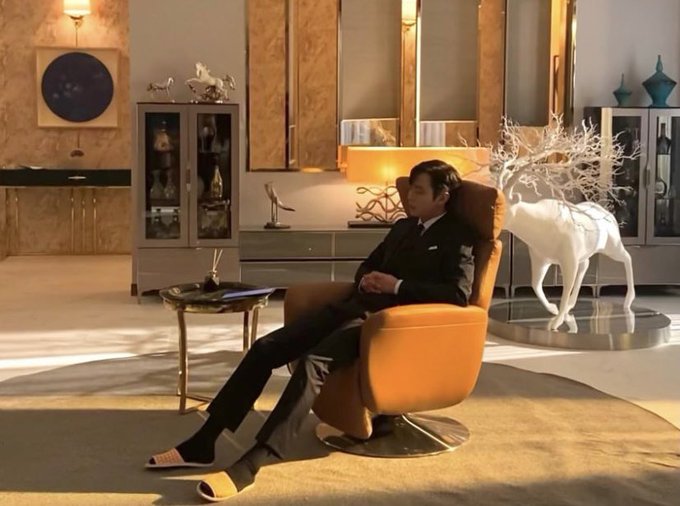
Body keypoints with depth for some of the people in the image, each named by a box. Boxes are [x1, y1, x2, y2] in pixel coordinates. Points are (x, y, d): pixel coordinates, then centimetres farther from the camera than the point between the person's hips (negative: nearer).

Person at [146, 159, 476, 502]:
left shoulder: (457, 237, 2)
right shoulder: (402, 227, 25)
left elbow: (458, 294, -13)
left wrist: (396, 286, -13)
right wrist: (365, 281, 9)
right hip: (354, 308, 8)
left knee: (313, 364, -33)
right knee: (265, 348, -10)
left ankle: (249, 466, -36)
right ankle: (202, 444, -9)